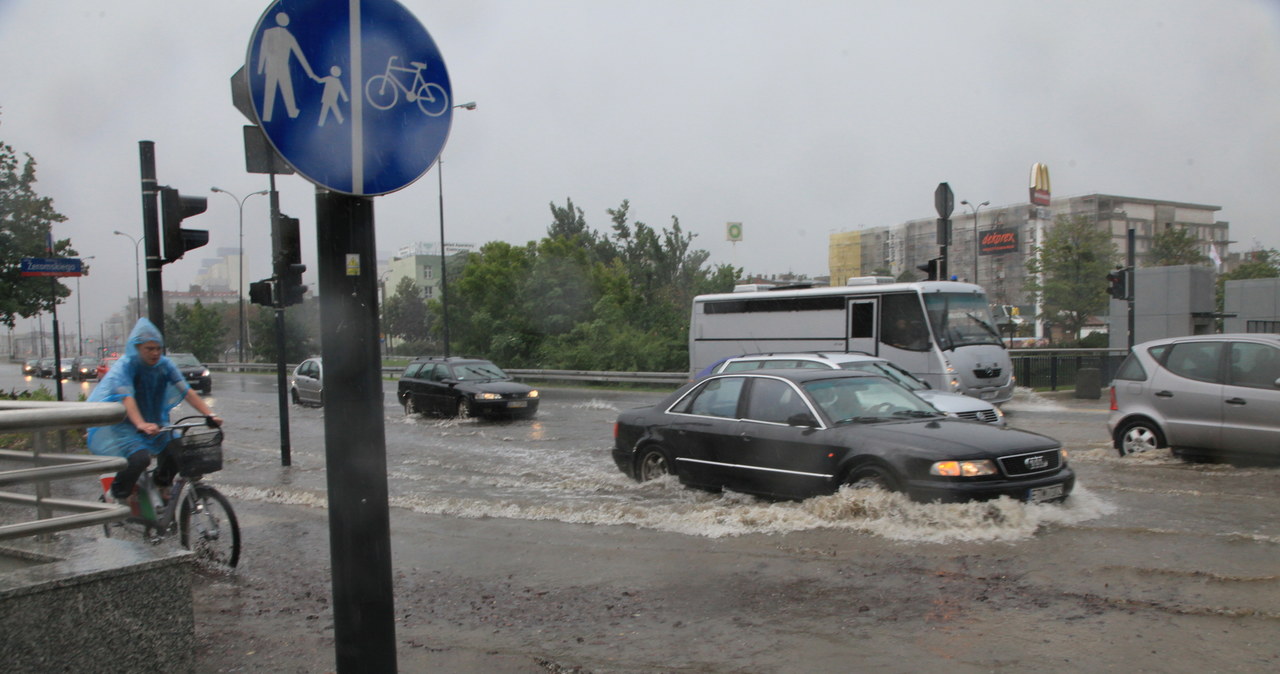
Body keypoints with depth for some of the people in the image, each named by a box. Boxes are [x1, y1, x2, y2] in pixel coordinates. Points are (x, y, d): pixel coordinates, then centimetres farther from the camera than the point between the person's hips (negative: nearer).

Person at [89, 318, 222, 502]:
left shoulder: (165, 365, -2)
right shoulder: (125, 365, -17)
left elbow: (187, 391, -10)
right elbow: (127, 398, -32)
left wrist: (210, 414, -24)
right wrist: (141, 425, -50)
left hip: (154, 423, 6)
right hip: (122, 426, -6)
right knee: (140, 457, -30)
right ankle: (117, 498, -7)